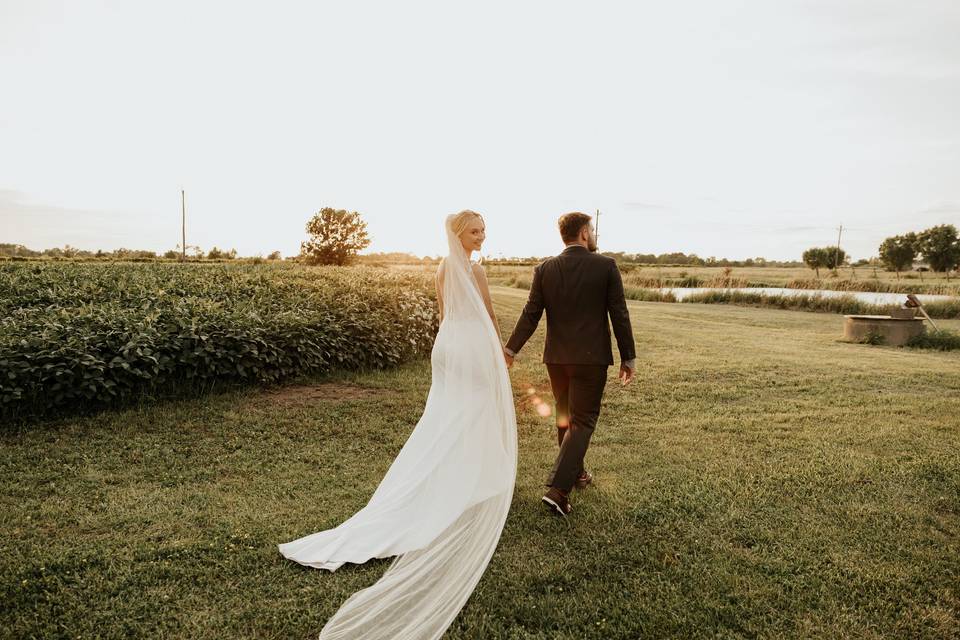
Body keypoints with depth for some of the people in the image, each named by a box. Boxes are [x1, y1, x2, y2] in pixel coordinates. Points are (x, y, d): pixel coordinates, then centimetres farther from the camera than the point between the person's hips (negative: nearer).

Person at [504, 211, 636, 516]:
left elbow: (531, 314, -3)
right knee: (582, 422, 2)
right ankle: (557, 489, -7)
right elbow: (619, 315, -7)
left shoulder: (544, 269, -1)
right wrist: (628, 357, 1)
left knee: (566, 416, 20)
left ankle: (575, 473, 36)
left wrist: (510, 350, 5)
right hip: (591, 357, -3)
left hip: (556, 356, 4)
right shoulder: (606, 266, -7)